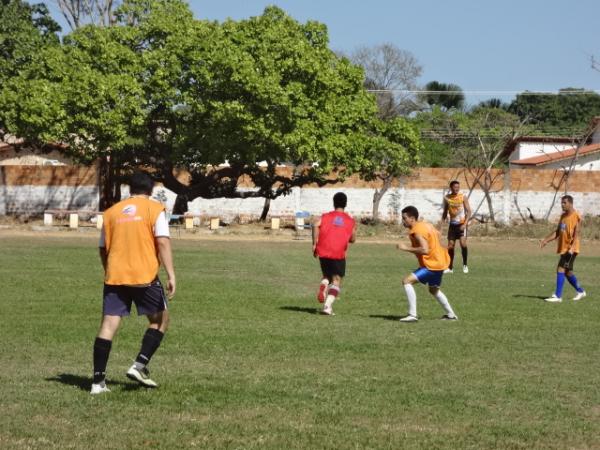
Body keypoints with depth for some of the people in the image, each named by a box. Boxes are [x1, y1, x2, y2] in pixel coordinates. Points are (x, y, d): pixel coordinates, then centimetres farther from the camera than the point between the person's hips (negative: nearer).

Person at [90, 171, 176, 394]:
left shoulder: (112, 211, 14)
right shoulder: (155, 209, 1)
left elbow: (103, 248, 17)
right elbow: (163, 242, -10)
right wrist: (171, 275, -12)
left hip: (114, 277, 3)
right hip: (145, 276, -3)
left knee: (108, 325, 2)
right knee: (160, 320, 15)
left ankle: (98, 380, -3)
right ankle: (139, 366, 2)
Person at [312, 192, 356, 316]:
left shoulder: (326, 216, 8)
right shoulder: (350, 221, 9)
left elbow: (316, 225, -11)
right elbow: (352, 239, 11)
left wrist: (315, 243, -7)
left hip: (323, 252, 2)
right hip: (339, 254, -2)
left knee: (327, 276, 23)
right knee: (336, 280, 2)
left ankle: (323, 288, -10)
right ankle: (328, 305, -16)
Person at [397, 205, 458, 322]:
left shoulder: (417, 231, -21)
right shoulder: (426, 225, 8)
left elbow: (425, 250, -32)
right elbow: (437, 234, 26)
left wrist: (406, 248, -25)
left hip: (432, 265, -10)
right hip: (440, 262, 10)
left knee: (407, 281, -16)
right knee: (434, 290, 30)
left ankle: (412, 315, -18)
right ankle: (451, 315, 39)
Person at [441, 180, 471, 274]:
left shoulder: (463, 197, -8)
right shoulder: (446, 198, 2)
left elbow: (468, 211, -8)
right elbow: (445, 212, 13)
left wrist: (465, 224, -19)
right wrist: (442, 223, 3)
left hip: (462, 224, -4)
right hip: (452, 224, 4)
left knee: (463, 243, -19)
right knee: (450, 246, 5)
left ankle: (465, 265, -1)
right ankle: (450, 268, 16)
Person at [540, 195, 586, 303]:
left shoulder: (576, 216, -12)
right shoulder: (563, 216, 13)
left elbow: (577, 234, -18)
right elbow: (557, 232, 18)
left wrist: (572, 247, -29)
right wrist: (546, 240, 9)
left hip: (570, 249, -9)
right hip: (563, 248, 9)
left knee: (561, 270, -14)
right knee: (567, 272, 15)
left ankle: (557, 296, -14)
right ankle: (580, 291, 31)